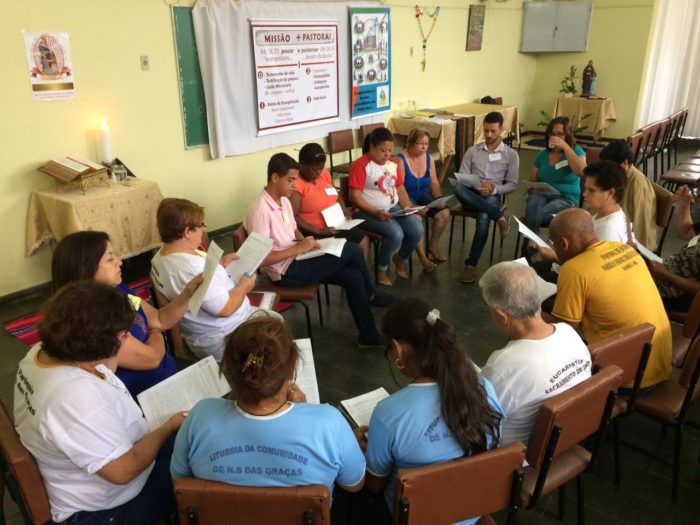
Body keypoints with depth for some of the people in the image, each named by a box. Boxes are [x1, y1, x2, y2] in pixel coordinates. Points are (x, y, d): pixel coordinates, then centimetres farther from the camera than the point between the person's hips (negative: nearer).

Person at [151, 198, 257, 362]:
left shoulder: (161, 256, -1)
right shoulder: (193, 269, -34)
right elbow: (226, 309, -29)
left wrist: (220, 264, 5)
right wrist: (244, 286, -12)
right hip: (224, 341, -10)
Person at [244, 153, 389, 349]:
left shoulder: (284, 200, 5)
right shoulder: (260, 211, -23)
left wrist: (305, 241, -3)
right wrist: (299, 248, -22)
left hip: (297, 260, 9)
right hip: (287, 272, -9)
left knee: (353, 277, -7)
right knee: (351, 250, -14)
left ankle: (369, 336, 9)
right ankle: (370, 294, 11)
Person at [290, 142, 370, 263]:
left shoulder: (324, 173, 5)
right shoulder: (295, 184, -20)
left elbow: (336, 194, 22)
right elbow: (292, 217, -25)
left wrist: (345, 211, 3)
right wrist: (319, 231, -27)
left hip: (336, 225, 9)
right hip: (313, 233, -8)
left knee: (363, 240, 3)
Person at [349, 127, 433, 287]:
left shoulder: (394, 162, 9)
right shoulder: (361, 165, -13)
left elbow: (400, 189, 14)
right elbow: (354, 196, -16)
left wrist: (408, 207, -3)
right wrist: (375, 212, -26)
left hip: (393, 208, 7)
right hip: (368, 212, -7)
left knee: (417, 230, -15)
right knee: (396, 234, -30)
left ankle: (402, 258, 15)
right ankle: (382, 268, -2)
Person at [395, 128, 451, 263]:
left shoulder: (428, 158, 2)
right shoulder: (400, 160, -17)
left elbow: (434, 183, 7)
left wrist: (440, 199, -11)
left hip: (423, 195, 6)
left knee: (444, 213, -17)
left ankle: (433, 246, 5)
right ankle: (422, 256, -20)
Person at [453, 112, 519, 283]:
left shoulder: (511, 155, 12)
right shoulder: (472, 151, 16)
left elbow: (512, 185, 7)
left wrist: (494, 189, -14)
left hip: (492, 197, -2)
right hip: (472, 195, 2)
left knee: (483, 219, -37)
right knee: (458, 188, -36)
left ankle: (471, 264, -29)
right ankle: (500, 217, -28)